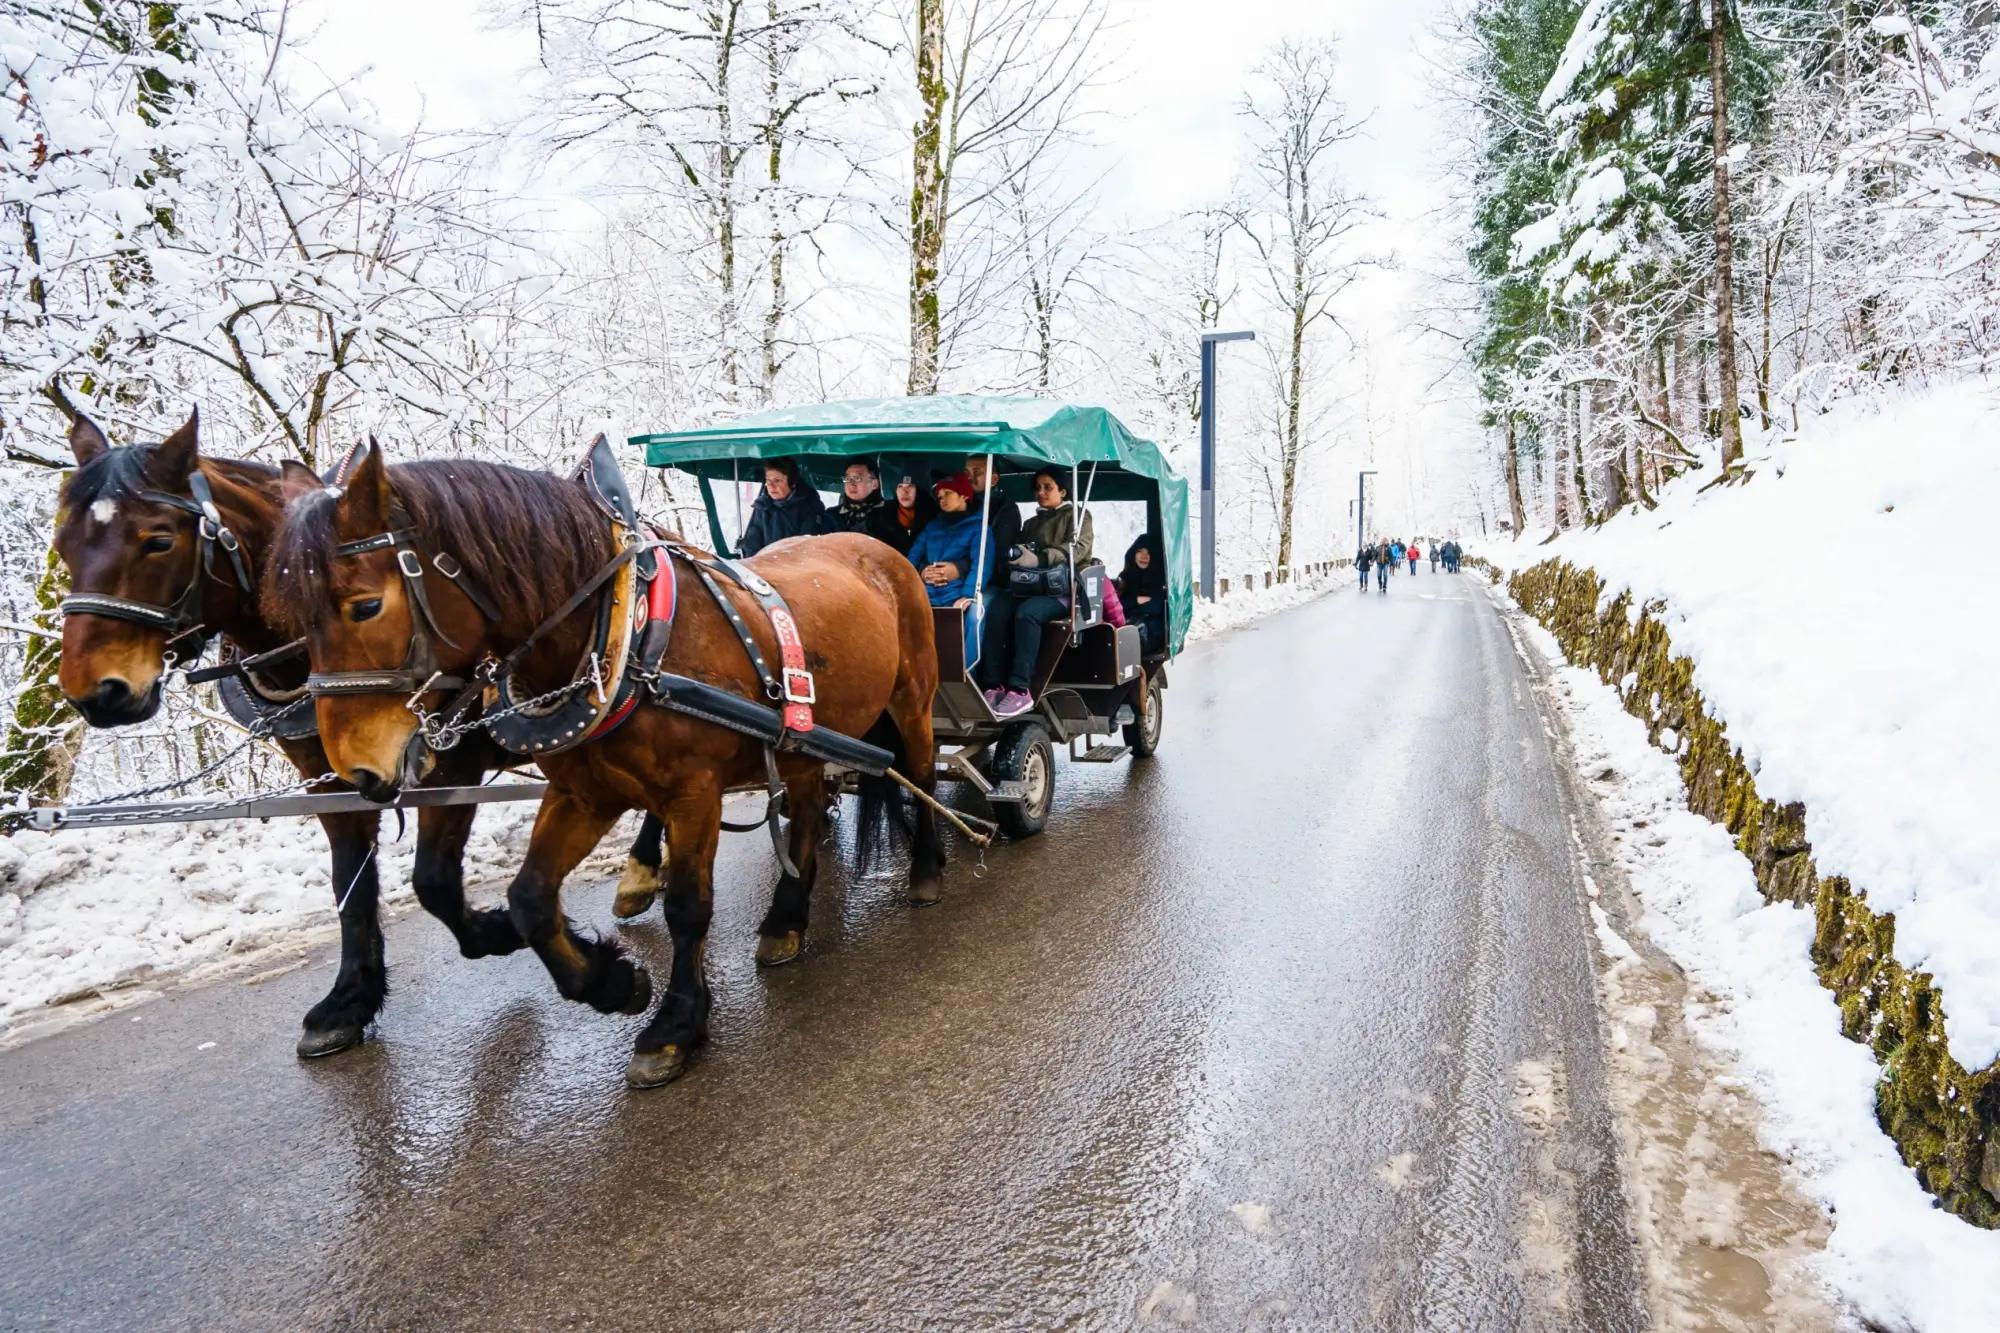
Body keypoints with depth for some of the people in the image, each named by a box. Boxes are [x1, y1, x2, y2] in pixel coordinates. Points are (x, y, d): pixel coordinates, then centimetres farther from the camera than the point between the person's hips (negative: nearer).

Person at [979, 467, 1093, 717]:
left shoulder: (1077, 516, 11)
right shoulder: (1031, 523, 30)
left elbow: (1078, 548, -7)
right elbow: (1021, 556, 22)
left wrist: (1039, 557, -22)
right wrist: (1013, 553, -4)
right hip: (1030, 587, 5)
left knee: (1026, 613, -35)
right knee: (997, 613, -27)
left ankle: (1020, 690, -37)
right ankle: (994, 685, -31)